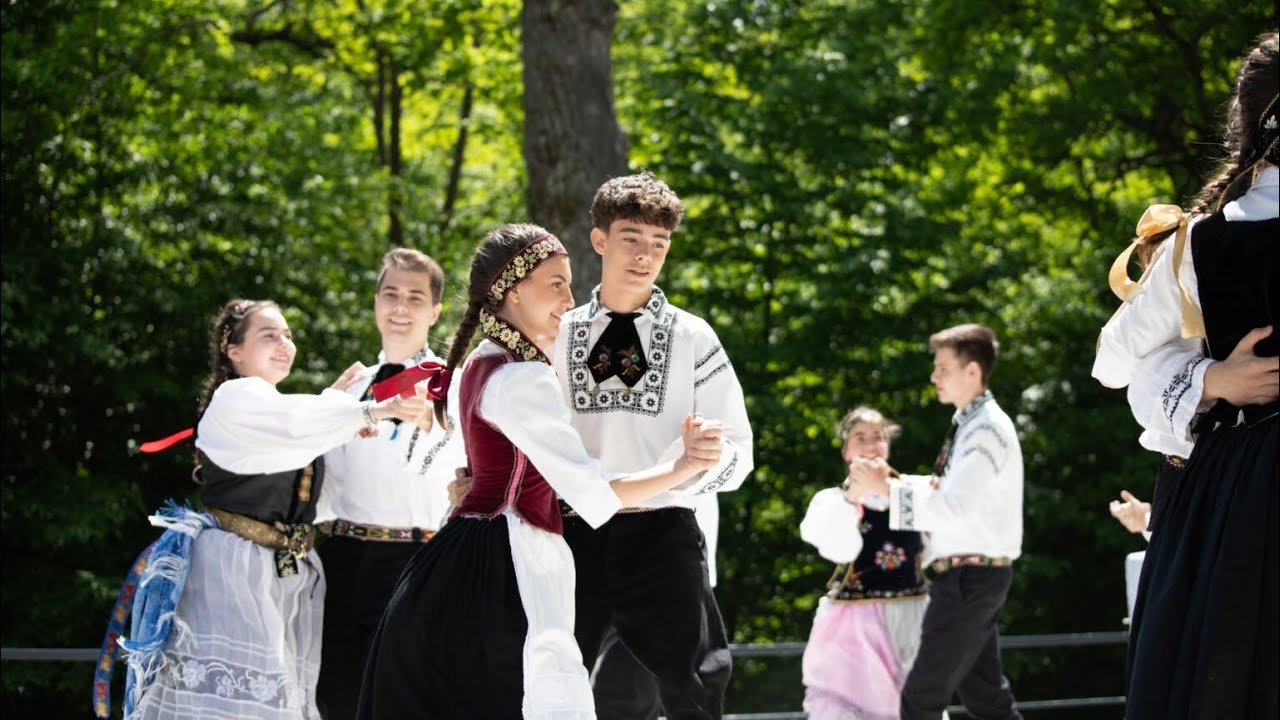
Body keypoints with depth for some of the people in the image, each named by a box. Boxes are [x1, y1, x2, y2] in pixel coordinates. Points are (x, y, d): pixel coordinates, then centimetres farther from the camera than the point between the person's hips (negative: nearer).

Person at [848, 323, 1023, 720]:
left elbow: (956, 507, -24)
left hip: (970, 576, -10)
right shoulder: (969, 424, 14)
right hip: (969, 574, 10)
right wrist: (889, 482, 6)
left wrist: (887, 489, -21)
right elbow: (948, 492, 19)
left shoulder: (988, 430, -15)